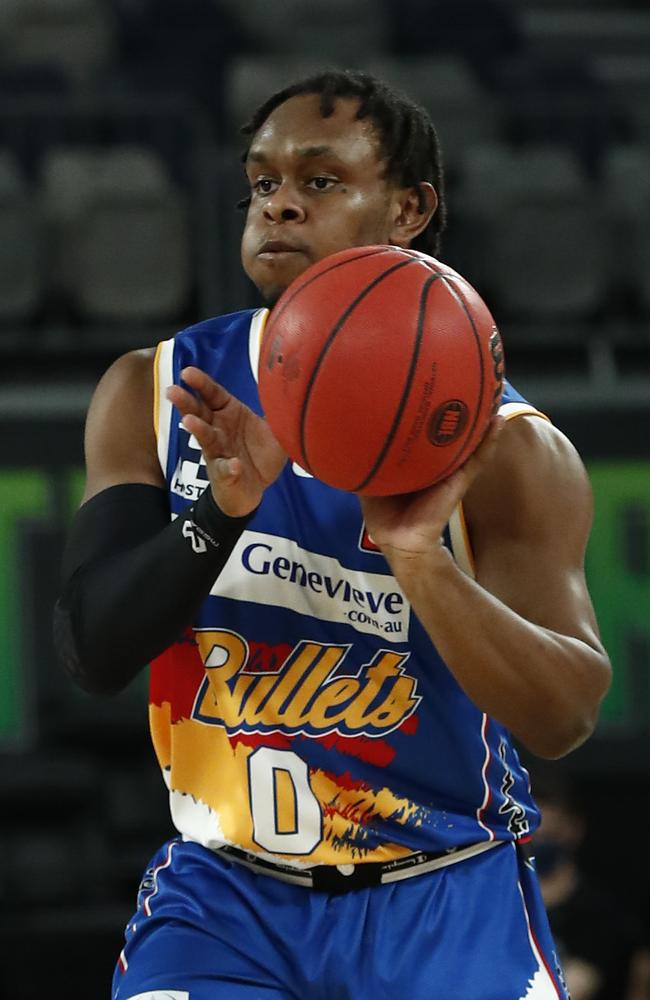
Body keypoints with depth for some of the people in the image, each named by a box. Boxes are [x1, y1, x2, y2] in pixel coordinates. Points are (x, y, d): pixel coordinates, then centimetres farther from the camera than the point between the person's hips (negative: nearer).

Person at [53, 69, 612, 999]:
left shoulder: (499, 447, -11)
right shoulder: (156, 394, -2)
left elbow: (564, 719, -20)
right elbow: (91, 651, -11)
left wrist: (419, 556, -36)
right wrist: (224, 505, -28)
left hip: (444, 903, -1)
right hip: (224, 889, 1)